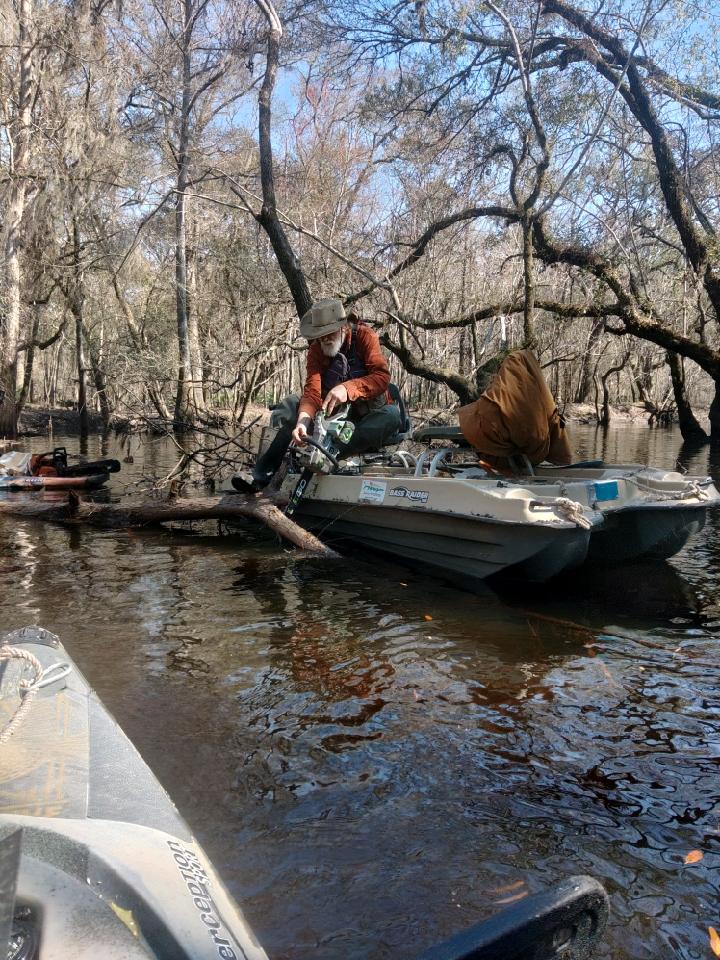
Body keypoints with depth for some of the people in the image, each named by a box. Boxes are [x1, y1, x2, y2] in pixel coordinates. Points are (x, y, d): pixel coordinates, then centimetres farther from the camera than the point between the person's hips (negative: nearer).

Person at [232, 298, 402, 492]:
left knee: (391, 415, -36)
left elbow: (382, 376, -23)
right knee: (291, 406, -18)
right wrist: (303, 421, -37)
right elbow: (312, 391, -17)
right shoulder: (316, 350, -4)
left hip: (369, 414, -2)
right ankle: (262, 476, -24)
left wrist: (348, 388, -40)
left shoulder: (364, 336, -11)